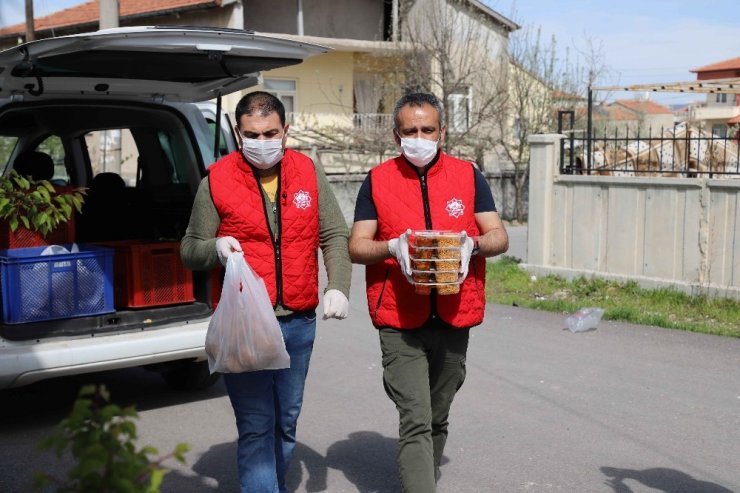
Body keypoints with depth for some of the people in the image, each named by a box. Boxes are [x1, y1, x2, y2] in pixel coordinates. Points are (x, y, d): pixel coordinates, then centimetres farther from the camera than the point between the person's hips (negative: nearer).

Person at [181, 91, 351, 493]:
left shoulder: (308, 173, 4)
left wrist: (338, 287, -8)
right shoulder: (216, 180, -3)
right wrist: (215, 248, -20)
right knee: (256, 427, -3)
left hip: (298, 322, 4)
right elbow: (189, 250, 3)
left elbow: (334, 236, 7)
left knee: (286, 421, 17)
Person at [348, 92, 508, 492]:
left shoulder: (468, 176, 6)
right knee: (415, 422, -11)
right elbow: (356, 246, 0)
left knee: (437, 420, 17)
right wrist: (393, 247, -21)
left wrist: (473, 244, -19)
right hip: (400, 323, -2)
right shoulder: (377, 181, 3)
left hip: (454, 320, 3)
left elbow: (499, 237, 4)